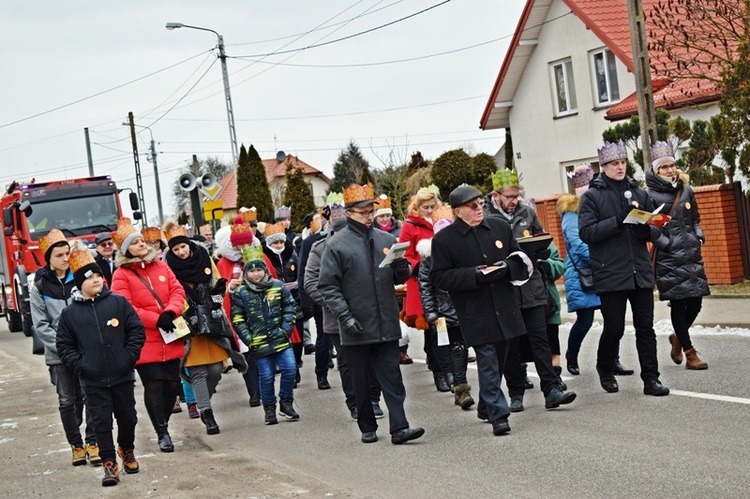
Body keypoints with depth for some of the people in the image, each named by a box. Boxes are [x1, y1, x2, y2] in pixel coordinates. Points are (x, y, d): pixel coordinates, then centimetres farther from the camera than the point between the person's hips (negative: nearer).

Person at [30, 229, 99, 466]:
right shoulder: (39, 286, 2)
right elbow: (41, 325, 0)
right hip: (59, 355, 0)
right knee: (68, 401, 5)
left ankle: (93, 443, 4)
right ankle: (76, 446, 16)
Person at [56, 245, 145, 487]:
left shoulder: (118, 302, -2)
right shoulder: (70, 313, 0)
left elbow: (136, 330, 1)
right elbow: (64, 345, 5)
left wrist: (129, 357, -6)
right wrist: (79, 366, -7)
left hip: (123, 376, 1)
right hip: (93, 380, -1)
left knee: (127, 417, 12)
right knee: (102, 422, 1)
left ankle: (127, 450, 37)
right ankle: (109, 464, 10)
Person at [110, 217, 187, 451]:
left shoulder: (161, 266, 12)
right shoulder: (122, 275, -4)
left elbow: (177, 291, 7)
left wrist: (170, 312, -13)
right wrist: (156, 320, -16)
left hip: (170, 340, 5)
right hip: (145, 342, -5)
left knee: (172, 384, 7)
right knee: (153, 385, -7)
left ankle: (163, 423, 27)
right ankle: (162, 432, 2)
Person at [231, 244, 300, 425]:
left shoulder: (278, 287, 4)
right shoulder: (240, 293, -1)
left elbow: (290, 308, 11)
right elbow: (237, 319, 2)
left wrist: (286, 328, 0)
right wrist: (249, 339, -6)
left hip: (281, 340, 2)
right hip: (259, 343, -2)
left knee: (289, 369, -4)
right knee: (266, 376, 1)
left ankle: (286, 403, 14)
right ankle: (269, 409, 17)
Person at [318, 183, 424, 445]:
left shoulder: (386, 240, 9)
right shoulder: (336, 245, -3)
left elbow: (400, 278, 17)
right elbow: (328, 286, -5)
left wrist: (402, 267, -7)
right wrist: (344, 316, -15)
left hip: (386, 324, 3)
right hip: (356, 326, -3)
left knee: (392, 376, -1)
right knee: (361, 380, 9)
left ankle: (399, 427, -3)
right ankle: (368, 428, 20)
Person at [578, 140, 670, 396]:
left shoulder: (639, 193, 12)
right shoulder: (592, 196, 0)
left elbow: (656, 230, 13)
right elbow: (586, 232, -10)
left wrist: (645, 230, -10)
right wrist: (618, 220, -19)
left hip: (641, 272, 3)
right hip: (610, 274, -3)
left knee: (645, 327, 2)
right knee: (614, 328, 4)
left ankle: (651, 379, 6)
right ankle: (605, 370, 28)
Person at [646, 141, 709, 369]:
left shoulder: (686, 190, 12)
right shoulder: (651, 195, -5)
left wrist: (699, 236, 6)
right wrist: (667, 244, -16)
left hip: (692, 254, 5)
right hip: (668, 257, -5)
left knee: (695, 301, 4)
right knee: (678, 303, -2)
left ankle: (678, 337, 31)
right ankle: (690, 353, 3)